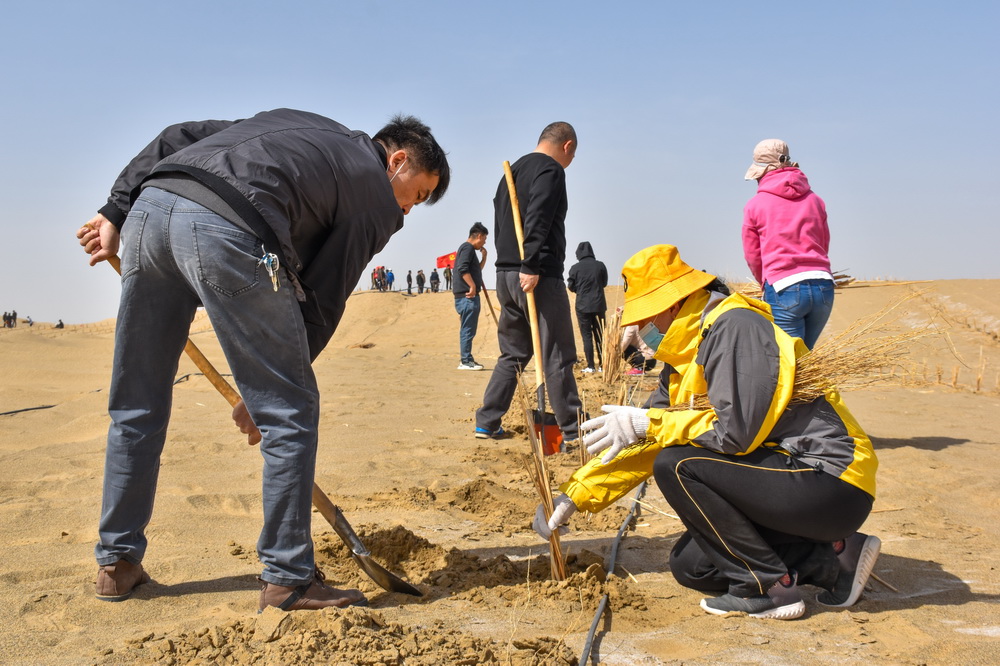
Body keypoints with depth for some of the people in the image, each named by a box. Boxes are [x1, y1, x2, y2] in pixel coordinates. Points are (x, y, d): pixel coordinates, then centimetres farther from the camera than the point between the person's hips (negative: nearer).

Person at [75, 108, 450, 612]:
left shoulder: (293, 121, 34)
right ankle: (288, 578, 11)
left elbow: (175, 138, 26)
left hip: (149, 206, 8)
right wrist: (261, 394, 15)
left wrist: (115, 212, 22)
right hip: (228, 232, -7)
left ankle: (117, 564, 29)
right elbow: (321, 302, 10)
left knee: (135, 405, 17)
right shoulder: (379, 199, 15)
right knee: (289, 410, 6)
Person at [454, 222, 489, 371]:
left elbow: (477, 270, 34)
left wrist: (484, 257, 22)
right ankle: (465, 361, -7)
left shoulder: (469, 249, 23)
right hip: (467, 296, -11)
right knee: (467, 329, -9)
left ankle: (467, 360, 19)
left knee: (468, 329, 14)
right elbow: (463, 269, -23)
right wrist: (473, 286, -25)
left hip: (469, 296, 11)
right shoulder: (467, 248, -9)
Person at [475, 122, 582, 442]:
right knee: (558, 357, -4)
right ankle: (573, 431, 0)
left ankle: (487, 423, 15)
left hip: (505, 273, 9)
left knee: (513, 353, 15)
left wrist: (512, 265, 18)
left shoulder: (512, 172, 21)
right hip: (538, 276, -9)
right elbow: (537, 221, -20)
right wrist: (530, 267, -25)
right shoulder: (551, 170, -6)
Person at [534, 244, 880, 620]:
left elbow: (737, 431, -27)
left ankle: (769, 588, -9)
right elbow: (646, 443, 16)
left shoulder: (733, 326, -17)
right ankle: (832, 557, 10)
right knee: (690, 566, 11)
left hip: (833, 483, -10)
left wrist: (648, 422, -17)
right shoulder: (687, 361, 13)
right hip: (793, 475, 10)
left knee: (678, 466, -21)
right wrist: (575, 494, 13)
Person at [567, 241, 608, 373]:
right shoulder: (600, 266, -1)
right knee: (600, 335, 11)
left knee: (587, 336, 2)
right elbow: (604, 283, 11)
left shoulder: (575, 268, -9)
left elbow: (571, 287, 0)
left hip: (582, 305, -2)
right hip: (599, 305, 2)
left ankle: (590, 366, -2)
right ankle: (603, 364, 10)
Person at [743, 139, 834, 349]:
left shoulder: (754, 205, 5)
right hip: (823, 286, 5)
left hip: (784, 289, -4)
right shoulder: (814, 200, 15)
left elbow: (753, 256, 11)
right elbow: (824, 244, 20)